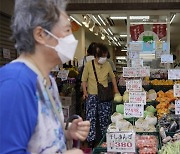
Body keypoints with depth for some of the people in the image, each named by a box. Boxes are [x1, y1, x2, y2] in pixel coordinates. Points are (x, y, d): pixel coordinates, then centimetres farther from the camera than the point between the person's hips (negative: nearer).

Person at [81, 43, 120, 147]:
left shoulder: (107, 65, 0)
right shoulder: (89, 65, -8)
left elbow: (113, 77, 16)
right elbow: (84, 79, 1)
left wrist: (116, 89, 13)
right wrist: (85, 91, -7)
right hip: (92, 95, -2)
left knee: (105, 117, 9)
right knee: (91, 117, -5)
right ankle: (91, 139, 6)